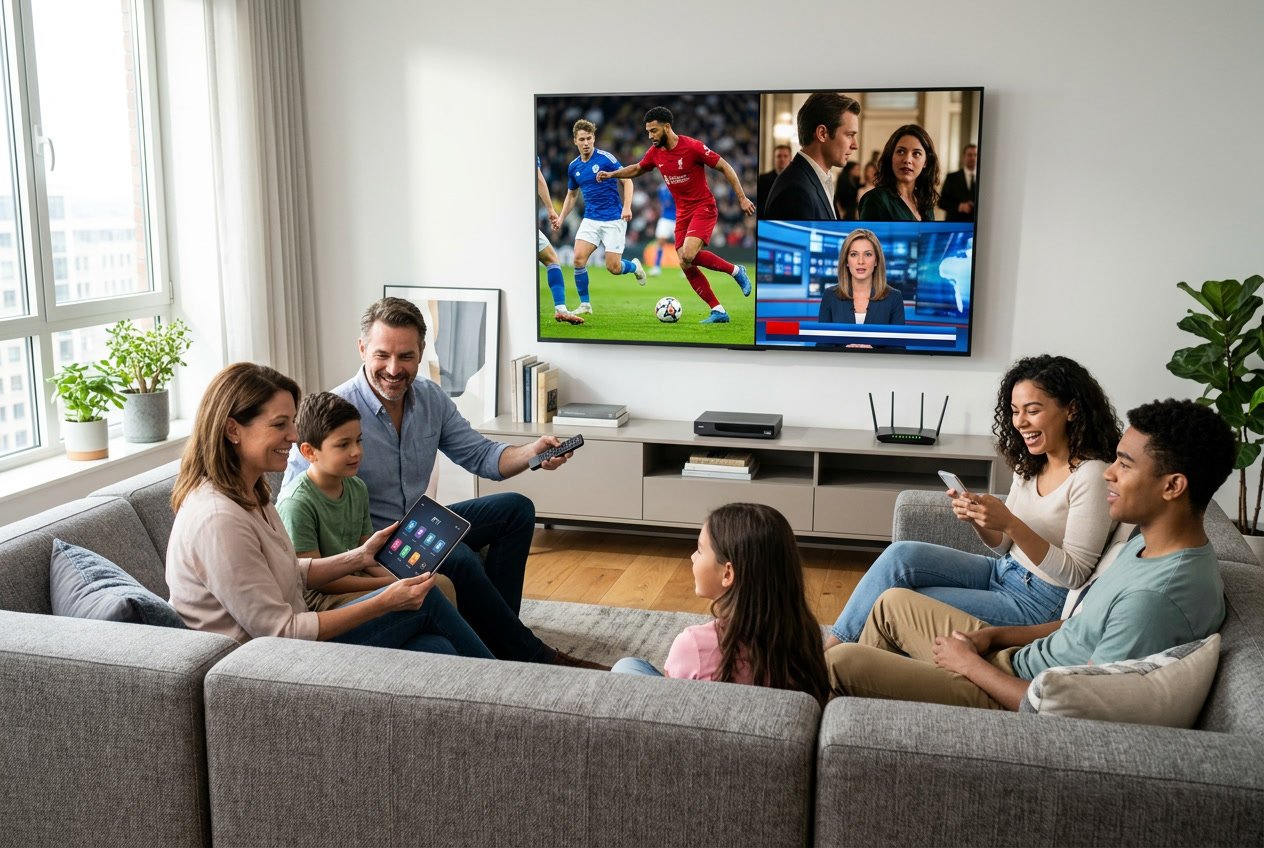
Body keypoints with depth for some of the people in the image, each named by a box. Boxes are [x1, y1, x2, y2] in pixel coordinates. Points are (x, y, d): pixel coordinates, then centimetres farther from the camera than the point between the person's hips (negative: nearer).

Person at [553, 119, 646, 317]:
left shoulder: (606, 158, -10)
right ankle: (585, 304, 0)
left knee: (613, 267, -8)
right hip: (590, 219, 5)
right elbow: (571, 195, 21)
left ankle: (634, 266, 29)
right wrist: (561, 218, 12)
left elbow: (627, 181, -8)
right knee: (579, 258, -14)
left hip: (613, 219, -4)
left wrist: (627, 207, -21)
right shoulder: (573, 166, 7)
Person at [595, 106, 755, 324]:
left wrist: (742, 198, -13)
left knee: (688, 255, -27)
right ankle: (718, 311, 6)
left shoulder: (692, 146, -16)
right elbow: (637, 169, 23)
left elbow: (725, 167, -10)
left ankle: (735, 270, -6)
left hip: (703, 208, -7)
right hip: (682, 213, 7)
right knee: (686, 266, -2)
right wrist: (611, 174, 8)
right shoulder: (655, 153, 3)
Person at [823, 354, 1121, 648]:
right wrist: (976, 518, -12)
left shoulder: (1091, 476, -19)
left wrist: (1010, 523, -30)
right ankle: (830, 650, -7)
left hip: (1038, 602, -8)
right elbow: (1005, 546, 10)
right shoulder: (1030, 465, 7)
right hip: (1002, 571, 8)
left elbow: (1074, 575, -20)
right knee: (900, 555, -14)